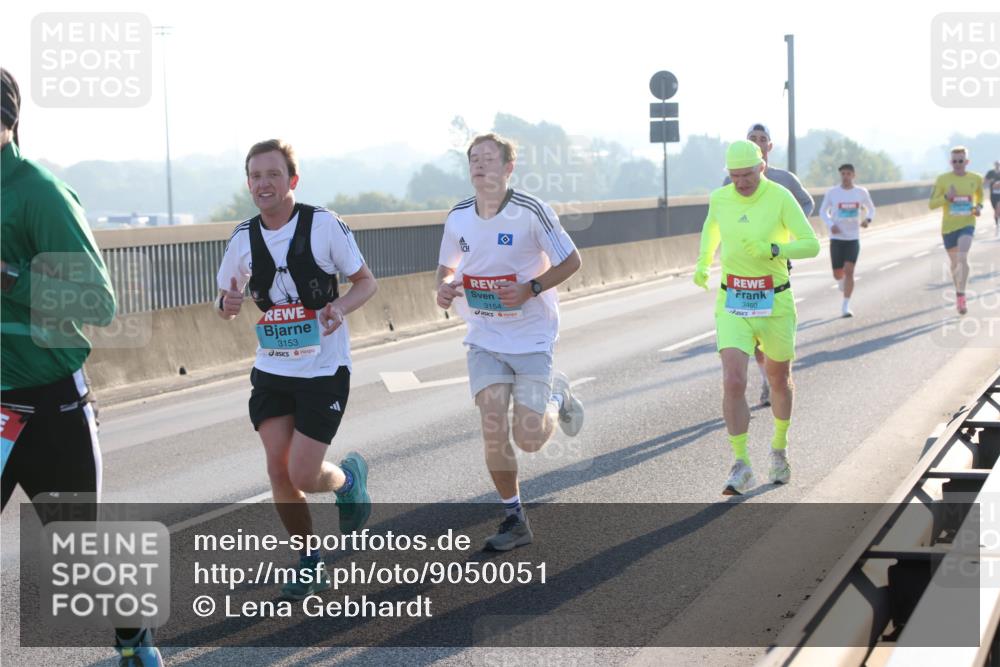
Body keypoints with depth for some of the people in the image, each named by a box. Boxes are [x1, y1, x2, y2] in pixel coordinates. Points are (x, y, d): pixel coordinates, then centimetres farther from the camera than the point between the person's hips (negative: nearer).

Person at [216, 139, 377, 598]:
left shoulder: (324, 224, -10)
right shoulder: (244, 238, 2)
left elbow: (365, 281, -2)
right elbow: (226, 300, 14)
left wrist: (341, 307, -23)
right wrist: (228, 305, -11)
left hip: (324, 370, -4)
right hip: (271, 370, 4)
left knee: (303, 476, -9)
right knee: (278, 471, -2)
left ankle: (349, 478, 27)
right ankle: (311, 563, 17)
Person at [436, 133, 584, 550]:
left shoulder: (531, 211, -13)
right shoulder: (458, 217, 1)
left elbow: (571, 262, -7)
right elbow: (447, 265, 18)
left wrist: (530, 288, -20)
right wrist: (444, 288, -5)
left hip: (532, 336, -3)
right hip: (484, 339, 4)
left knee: (529, 439, -7)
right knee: (493, 430, -8)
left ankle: (556, 398, 28)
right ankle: (514, 520, 9)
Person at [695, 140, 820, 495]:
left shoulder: (780, 197, -13)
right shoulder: (720, 198, -2)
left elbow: (811, 245, -15)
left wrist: (772, 250, -29)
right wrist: (702, 261, 16)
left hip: (774, 303, -1)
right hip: (733, 306, 1)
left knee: (779, 380, 18)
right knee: (733, 383, -16)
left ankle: (779, 449, 43)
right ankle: (741, 467, -9)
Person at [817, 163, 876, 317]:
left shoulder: (861, 192, 1)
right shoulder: (832, 193, -3)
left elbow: (871, 209, 16)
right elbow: (823, 211, 8)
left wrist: (868, 219, -7)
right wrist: (831, 225, -10)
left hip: (853, 238, 0)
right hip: (837, 238, 0)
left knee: (849, 271, -14)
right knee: (838, 274, 3)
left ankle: (846, 306, -9)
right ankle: (842, 282, 41)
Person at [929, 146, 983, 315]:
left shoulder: (976, 179, 0)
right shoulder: (943, 179, -6)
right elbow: (932, 204, -5)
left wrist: (979, 207, 1)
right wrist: (947, 197, -22)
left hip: (967, 225, -1)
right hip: (948, 226, 1)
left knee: (962, 258, -23)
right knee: (954, 262, 14)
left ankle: (961, 296, -19)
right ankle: (958, 292, 38)